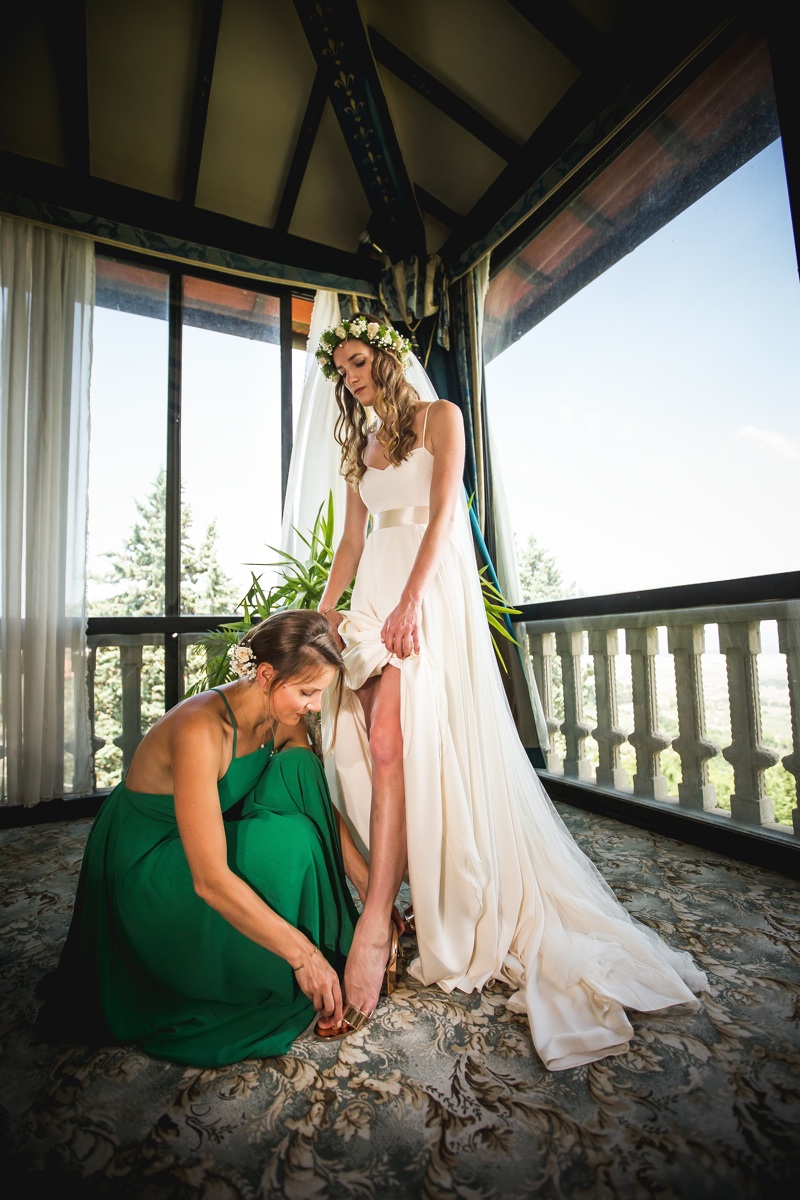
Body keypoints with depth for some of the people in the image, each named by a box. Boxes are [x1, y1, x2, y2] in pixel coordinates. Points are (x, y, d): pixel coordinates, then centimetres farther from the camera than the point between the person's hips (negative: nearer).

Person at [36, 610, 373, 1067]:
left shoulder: (283, 720, -12)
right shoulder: (201, 729, -35)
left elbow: (319, 802, -3)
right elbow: (210, 880, -35)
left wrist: (373, 888, -8)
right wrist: (302, 954, -29)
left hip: (208, 842, 7)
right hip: (142, 866, -6)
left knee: (297, 770, -18)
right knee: (280, 837, -32)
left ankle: (329, 939, -4)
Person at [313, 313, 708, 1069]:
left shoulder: (439, 418, 6)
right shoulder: (359, 447, 23)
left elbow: (442, 514, -9)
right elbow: (352, 540, 16)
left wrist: (409, 599, -21)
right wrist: (323, 614, 6)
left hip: (431, 591, -6)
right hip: (374, 594, 6)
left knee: (393, 741, -18)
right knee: (377, 745, -2)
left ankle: (376, 923, -13)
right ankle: (398, 896, 8)